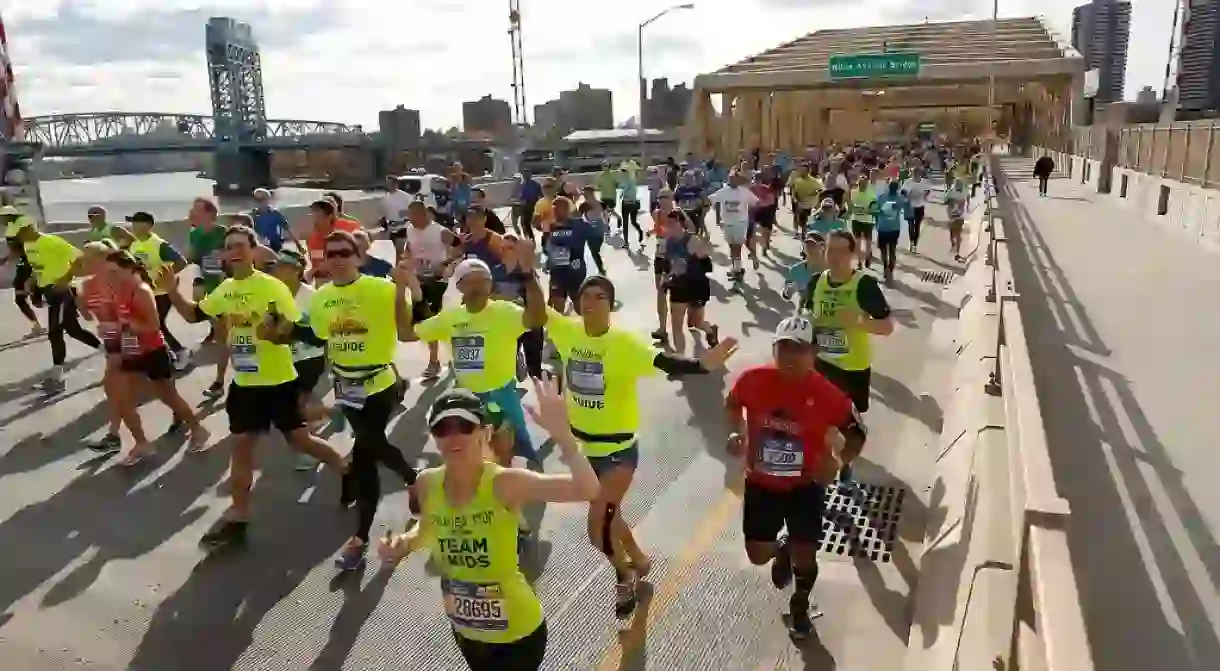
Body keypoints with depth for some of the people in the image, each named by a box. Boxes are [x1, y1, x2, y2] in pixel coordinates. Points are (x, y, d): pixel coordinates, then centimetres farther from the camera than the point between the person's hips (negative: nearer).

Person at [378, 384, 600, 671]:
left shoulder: (505, 483, -29)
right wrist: (404, 543, -10)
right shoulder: (426, 483, -13)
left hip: (517, 631, -5)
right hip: (465, 629, 6)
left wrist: (562, 434, -53)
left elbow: (586, 490, -41)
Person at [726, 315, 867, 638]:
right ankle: (782, 548, 47)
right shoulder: (753, 380, -18)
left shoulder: (826, 394, -22)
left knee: (805, 555, 8)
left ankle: (800, 606, 42)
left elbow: (857, 433, -7)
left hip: (806, 485, -1)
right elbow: (732, 403, 6)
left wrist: (838, 460, -23)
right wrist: (738, 433, -10)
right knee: (758, 556, 7)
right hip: (761, 482, 1)